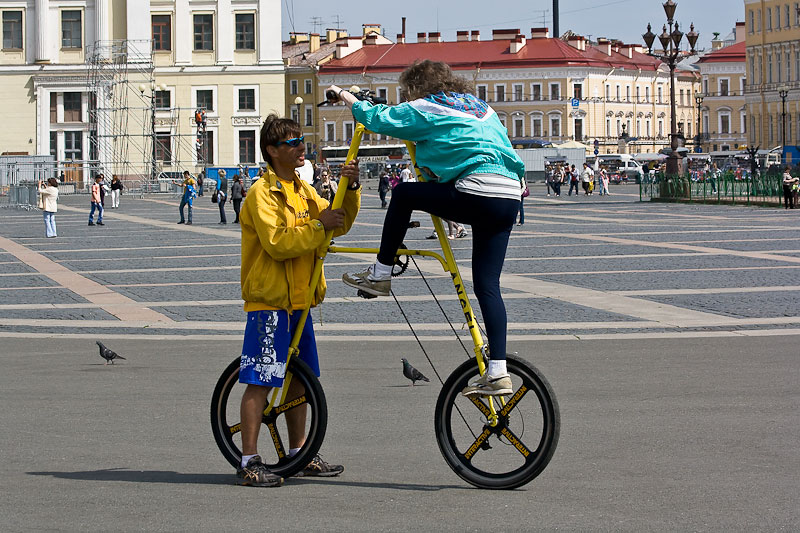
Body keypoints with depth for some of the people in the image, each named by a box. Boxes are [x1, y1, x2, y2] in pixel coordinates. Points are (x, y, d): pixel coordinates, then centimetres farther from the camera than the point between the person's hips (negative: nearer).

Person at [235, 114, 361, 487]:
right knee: (260, 381, -8)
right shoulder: (262, 193, -11)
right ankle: (249, 462, -5)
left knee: (299, 378, 14)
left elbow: (339, 223, 8)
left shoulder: (303, 190, 16)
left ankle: (298, 454, 24)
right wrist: (318, 226, -21)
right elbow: (277, 243, -21)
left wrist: (351, 188, -6)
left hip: (299, 301, 9)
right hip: (269, 301, -9)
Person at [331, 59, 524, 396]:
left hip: (476, 195, -8)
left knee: (403, 194, 13)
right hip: (510, 195, 8)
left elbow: (379, 118, 7)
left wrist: (346, 97, 24)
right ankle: (497, 372, 0)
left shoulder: (426, 110, 5)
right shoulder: (483, 109, 27)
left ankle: (380, 275, 19)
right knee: (487, 285, 7)